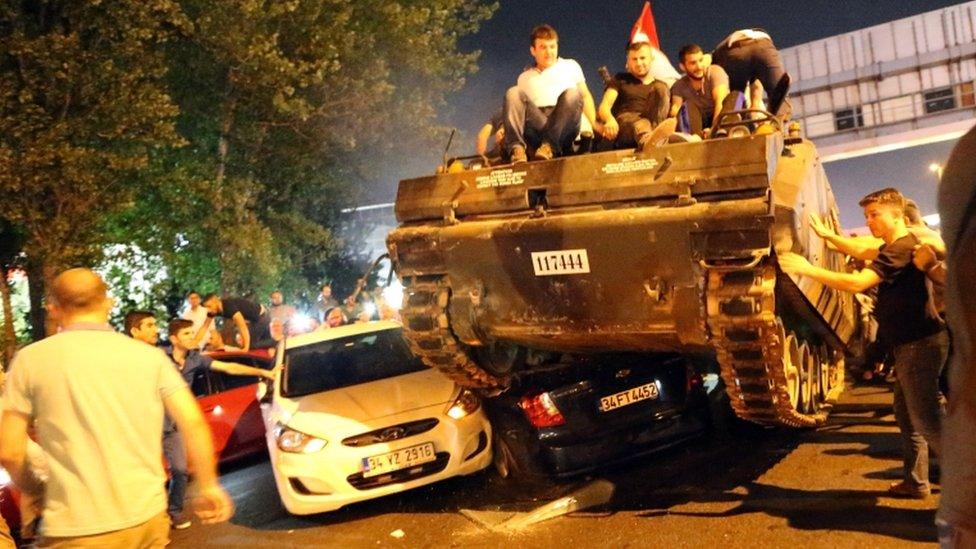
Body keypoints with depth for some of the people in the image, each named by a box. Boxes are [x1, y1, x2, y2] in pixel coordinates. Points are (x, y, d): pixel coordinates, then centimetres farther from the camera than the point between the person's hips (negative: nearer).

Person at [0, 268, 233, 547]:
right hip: (147, 516, 3)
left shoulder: (30, 360, -1)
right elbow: (194, 423, -3)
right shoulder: (150, 356, 3)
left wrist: (28, 485, 19)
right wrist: (209, 487, 8)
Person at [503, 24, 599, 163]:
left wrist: (594, 124, 4)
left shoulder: (570, 66, 26)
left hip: (564, 127, -1)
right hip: (536, 126, 1)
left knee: (572, 93, -29)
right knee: (513, 93, -22)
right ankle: (516, 148, -41)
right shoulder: (525, 78, 27)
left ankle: (549, 146, -40)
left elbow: (585, 96, 20)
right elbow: (519, 106, 21)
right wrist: (504, 129, 1)